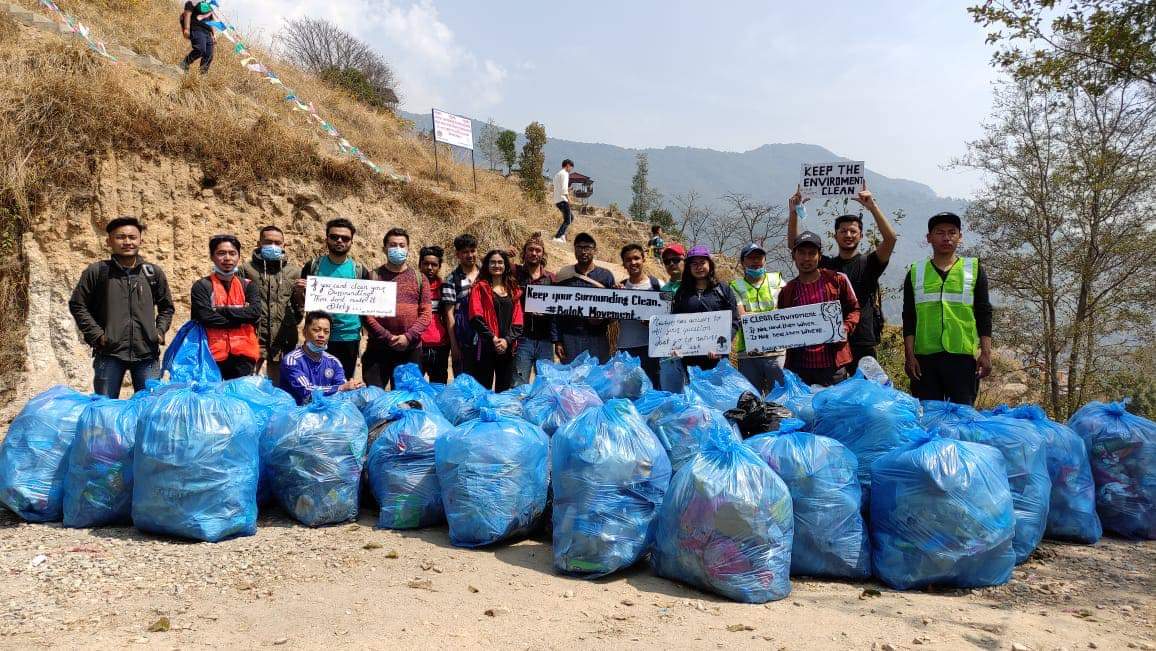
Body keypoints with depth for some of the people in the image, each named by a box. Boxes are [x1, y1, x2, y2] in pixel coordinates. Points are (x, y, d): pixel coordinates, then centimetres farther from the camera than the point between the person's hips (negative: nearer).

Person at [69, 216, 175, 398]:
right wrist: (96, 334, -3)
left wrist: (160, 331, 5)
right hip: (109, 353, -2)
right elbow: (77, 305, 7)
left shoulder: (154, 273, 9)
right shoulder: (96, 271, 3)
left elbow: (166, 307, 20)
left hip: (147, 355, 2)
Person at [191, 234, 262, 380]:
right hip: (214, 355, -2)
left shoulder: (249, 286, 12)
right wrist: (240, 316, -6)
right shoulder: (202, 286, 4)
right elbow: (206, 317, -11)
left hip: (243, 355, 2)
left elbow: (255, 312, -7)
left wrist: (219, 310, -9)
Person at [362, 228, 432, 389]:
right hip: (377, 349, -1)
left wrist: (408, 337, -12)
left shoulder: (419, 278, 8)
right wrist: (387, 338, -13)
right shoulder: (374, 277, 3)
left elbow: (426, 313, 2)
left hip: (411, 350, 2)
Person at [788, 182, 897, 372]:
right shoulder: (826, 264, 12)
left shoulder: (868, 263, 5)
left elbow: (890, 238, -11)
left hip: (862, 344, -2)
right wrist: (793, 213, -8)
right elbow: (793, 244, 5)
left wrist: (873, 207, -20)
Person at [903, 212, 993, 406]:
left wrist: (986, 354, -1)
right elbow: (909, 318, 8)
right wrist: (909, 355, 0)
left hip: (963, 356, -1)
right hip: (925, 356, 1)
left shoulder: (974, 269, 10)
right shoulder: (916, 273, 11)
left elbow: (984, 314, 7)